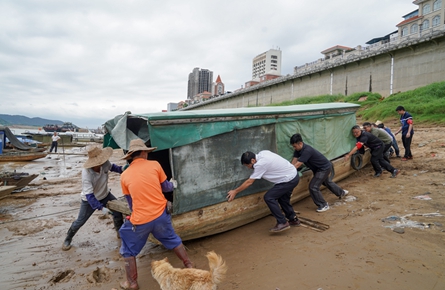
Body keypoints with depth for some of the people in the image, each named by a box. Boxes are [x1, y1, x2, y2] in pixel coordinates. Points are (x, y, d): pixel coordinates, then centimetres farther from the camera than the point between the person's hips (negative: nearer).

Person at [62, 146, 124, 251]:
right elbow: (89, 195, -37)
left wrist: (121, 169, -20)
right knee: (80, 221, 7)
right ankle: (68, 239, 35)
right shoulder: (86, 174, -38)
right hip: (89, 199, -4)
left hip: (104, 195, 5)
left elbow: (111, 167, 1)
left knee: (118, 211, 5)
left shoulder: (105, 163, -26)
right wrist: (101, 208, -43)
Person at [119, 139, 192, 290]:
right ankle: (189, 266, 40)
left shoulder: (124, 175, 0)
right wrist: (173, 184, 32)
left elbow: (130, 202, 11)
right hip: (161, 215, 1)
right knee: (173, 240, 26)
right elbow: (165, 187, 9)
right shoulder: (155, 165, -3)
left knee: (128, 250, 24)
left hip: (140, 220, -1)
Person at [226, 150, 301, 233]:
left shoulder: (260, 164, -24)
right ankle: (293, 219, 37)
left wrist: (235, 191, -10)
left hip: (289, 180, -10)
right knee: (282, 198, 23)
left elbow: (249, 182, -18)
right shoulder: (262, 153, -1)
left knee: (268, 197, -10)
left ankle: (282, 223, -3)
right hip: (294, 175, 10)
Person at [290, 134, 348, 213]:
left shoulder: (307, 150, -36)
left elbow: (297, 165, -38)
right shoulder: (298, 149, -9)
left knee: (313, 187, -14)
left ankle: (323, 205, 3)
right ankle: (341, 192, 58)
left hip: (325, 168, -10)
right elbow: (294, 161, -13)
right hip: (323, 168, 10)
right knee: (326, 182, 32)